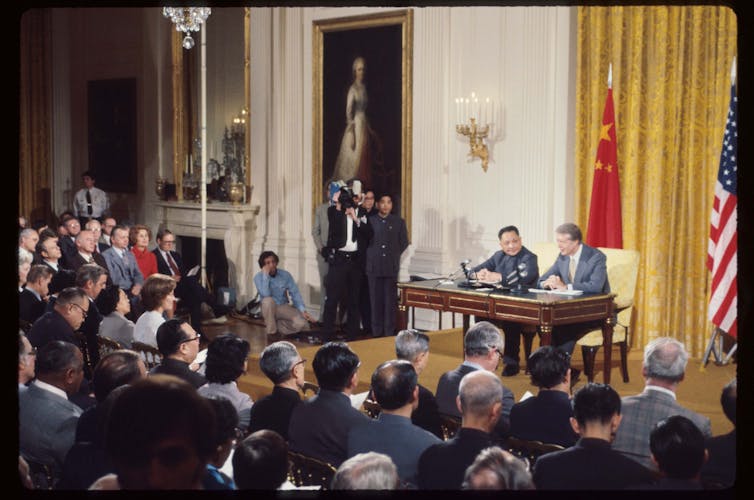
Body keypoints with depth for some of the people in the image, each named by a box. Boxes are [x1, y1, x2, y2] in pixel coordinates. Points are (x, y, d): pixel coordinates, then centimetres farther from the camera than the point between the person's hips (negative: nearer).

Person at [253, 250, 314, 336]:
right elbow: (266, 294, -27)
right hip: (269, 309, -1)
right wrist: (265, 275, -26)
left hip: (284, 308, 2)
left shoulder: (285, 275, -4)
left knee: (301, 324, -26)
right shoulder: (258, 277, -11)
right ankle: (271, 332, -19)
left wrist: (303, 310, -20)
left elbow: (295, 293, -6)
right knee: (268, 300, -37)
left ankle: (278, 326, 1)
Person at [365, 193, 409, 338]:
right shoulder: (370, 221, 6)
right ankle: (376, 332, 9)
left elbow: (404, 242, 11)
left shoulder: (399, 222, 8)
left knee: (391, 300, -1)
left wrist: (394, 254, 5)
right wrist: (370, 255, 2)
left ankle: (389, 332, 5)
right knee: (376, 300, 3)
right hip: (374, 266, 0)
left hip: (392, 267, 0)